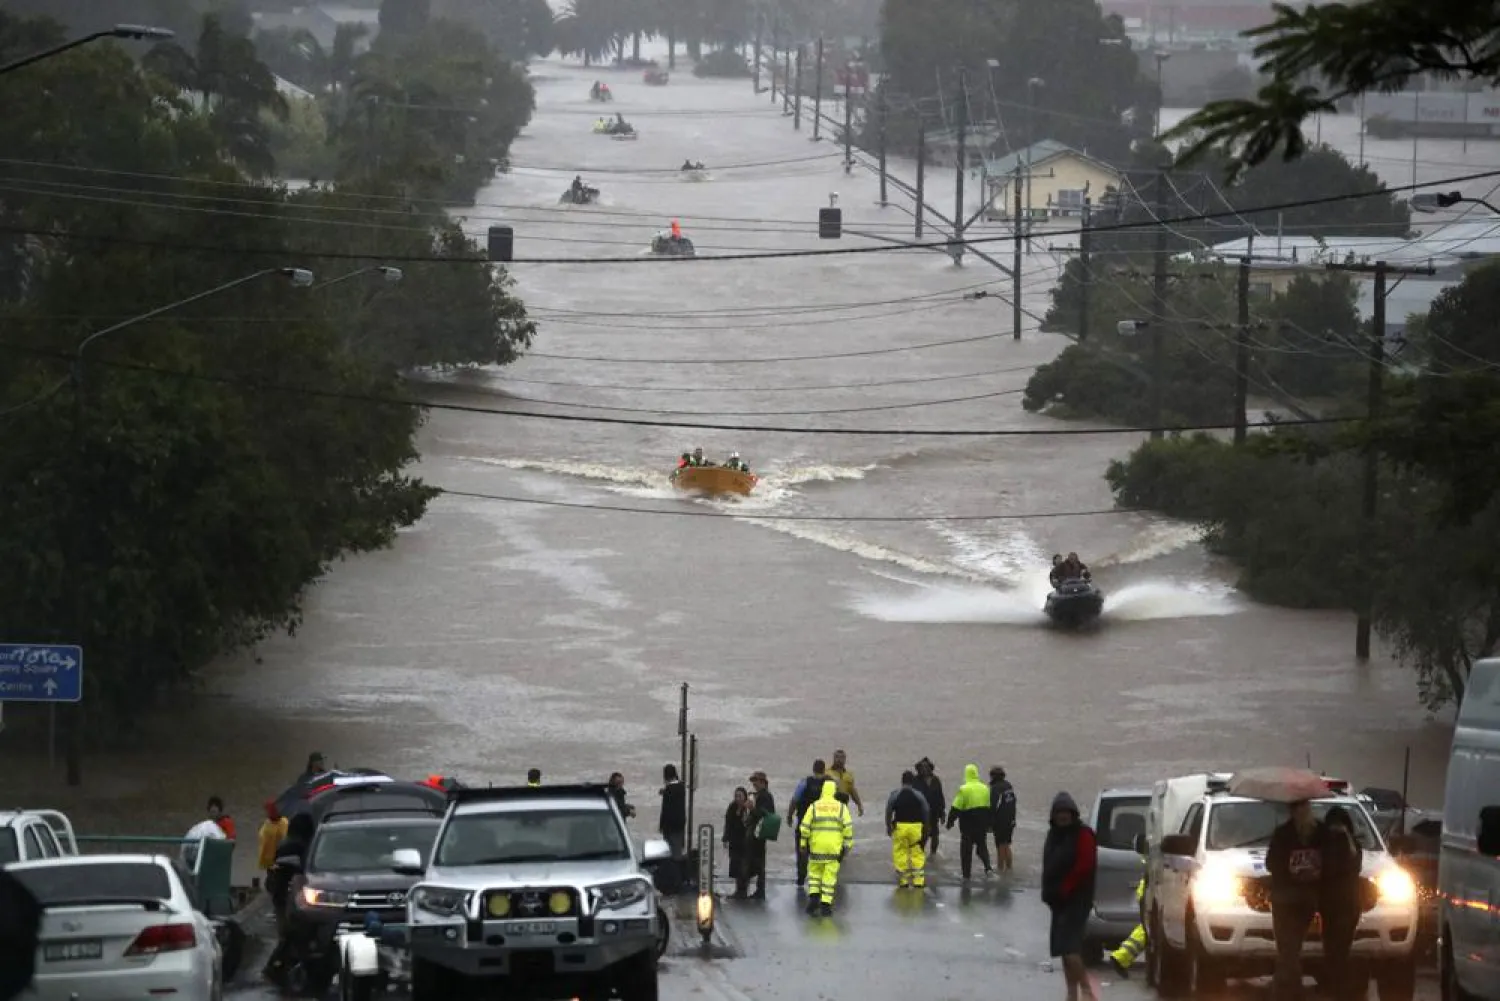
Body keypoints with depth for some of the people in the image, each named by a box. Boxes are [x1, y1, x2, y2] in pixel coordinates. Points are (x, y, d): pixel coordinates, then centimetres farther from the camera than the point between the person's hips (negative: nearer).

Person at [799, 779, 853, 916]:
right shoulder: (841, 807, 2)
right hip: (834, 848, 0)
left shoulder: (814, 807, 2)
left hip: (817, 847, 0)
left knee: (814, 873, 16)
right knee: (830, 876, 3)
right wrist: (847, 844, 3)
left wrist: (803, 843, 7)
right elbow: (848, 827, -4)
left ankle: (813, 897, 1)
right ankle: (825, 904, 0)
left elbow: (804, 827, -1)